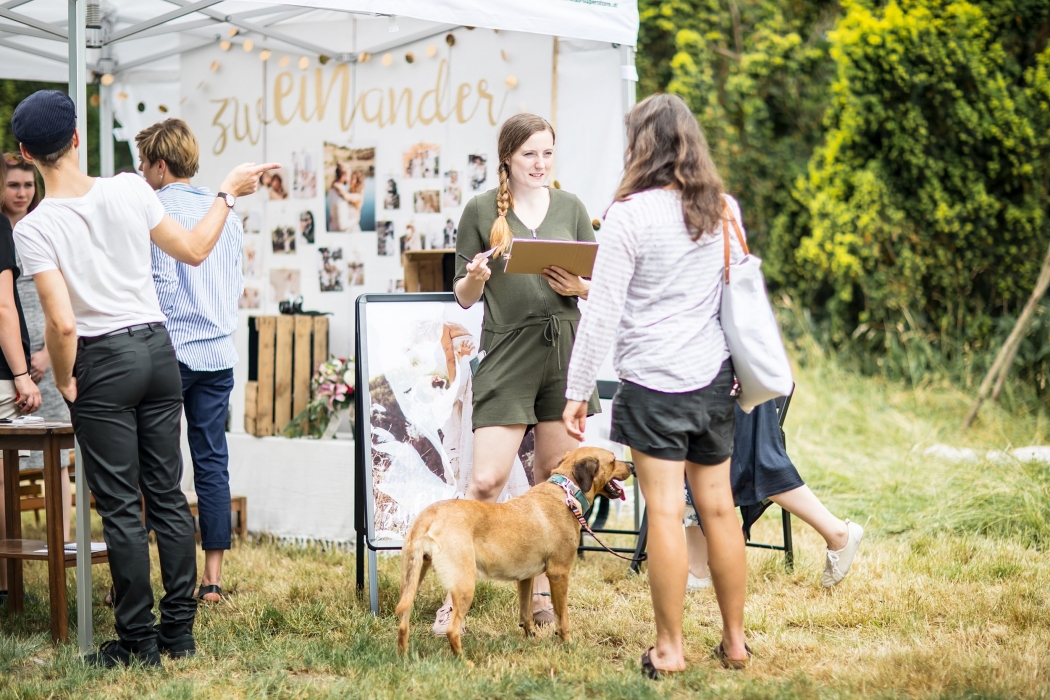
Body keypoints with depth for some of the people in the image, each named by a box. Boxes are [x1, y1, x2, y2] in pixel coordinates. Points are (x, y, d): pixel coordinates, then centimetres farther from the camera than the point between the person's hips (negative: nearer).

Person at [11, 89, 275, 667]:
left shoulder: (34, 229, -14)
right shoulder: (128, 190, -4)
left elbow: (62, 324, -19)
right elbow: (193, 250, 6)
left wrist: (64, 382, -2)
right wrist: (228, 194, 19)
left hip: (103, 361, -4)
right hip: (158, 348, 4)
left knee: (119, 506, 3)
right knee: (167, 494, 11)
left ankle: (139, 639, 7)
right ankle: (180, 630, 17)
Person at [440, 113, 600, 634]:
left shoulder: (570, 207, 9)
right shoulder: (481, 210, 2)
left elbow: (600, 286, 13)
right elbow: (464, 296, 6)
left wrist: (579, 286, -8)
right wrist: (476, 276, -16)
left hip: (564, 350, 3)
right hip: (507, 352, -3)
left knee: (555, 477, 7)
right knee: (487, 480, -11)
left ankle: (542, 589, 19)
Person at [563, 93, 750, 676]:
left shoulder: (631, 214, -11)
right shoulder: (724, 209, 5)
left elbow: (602, 314, -11)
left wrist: (577, 392, -5)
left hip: (653, 382, -5)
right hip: (714, 377, 5)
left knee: (665, 511, -2)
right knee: (718, 506, 12)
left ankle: (669, 649, 4)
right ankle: (735, 641, 19)